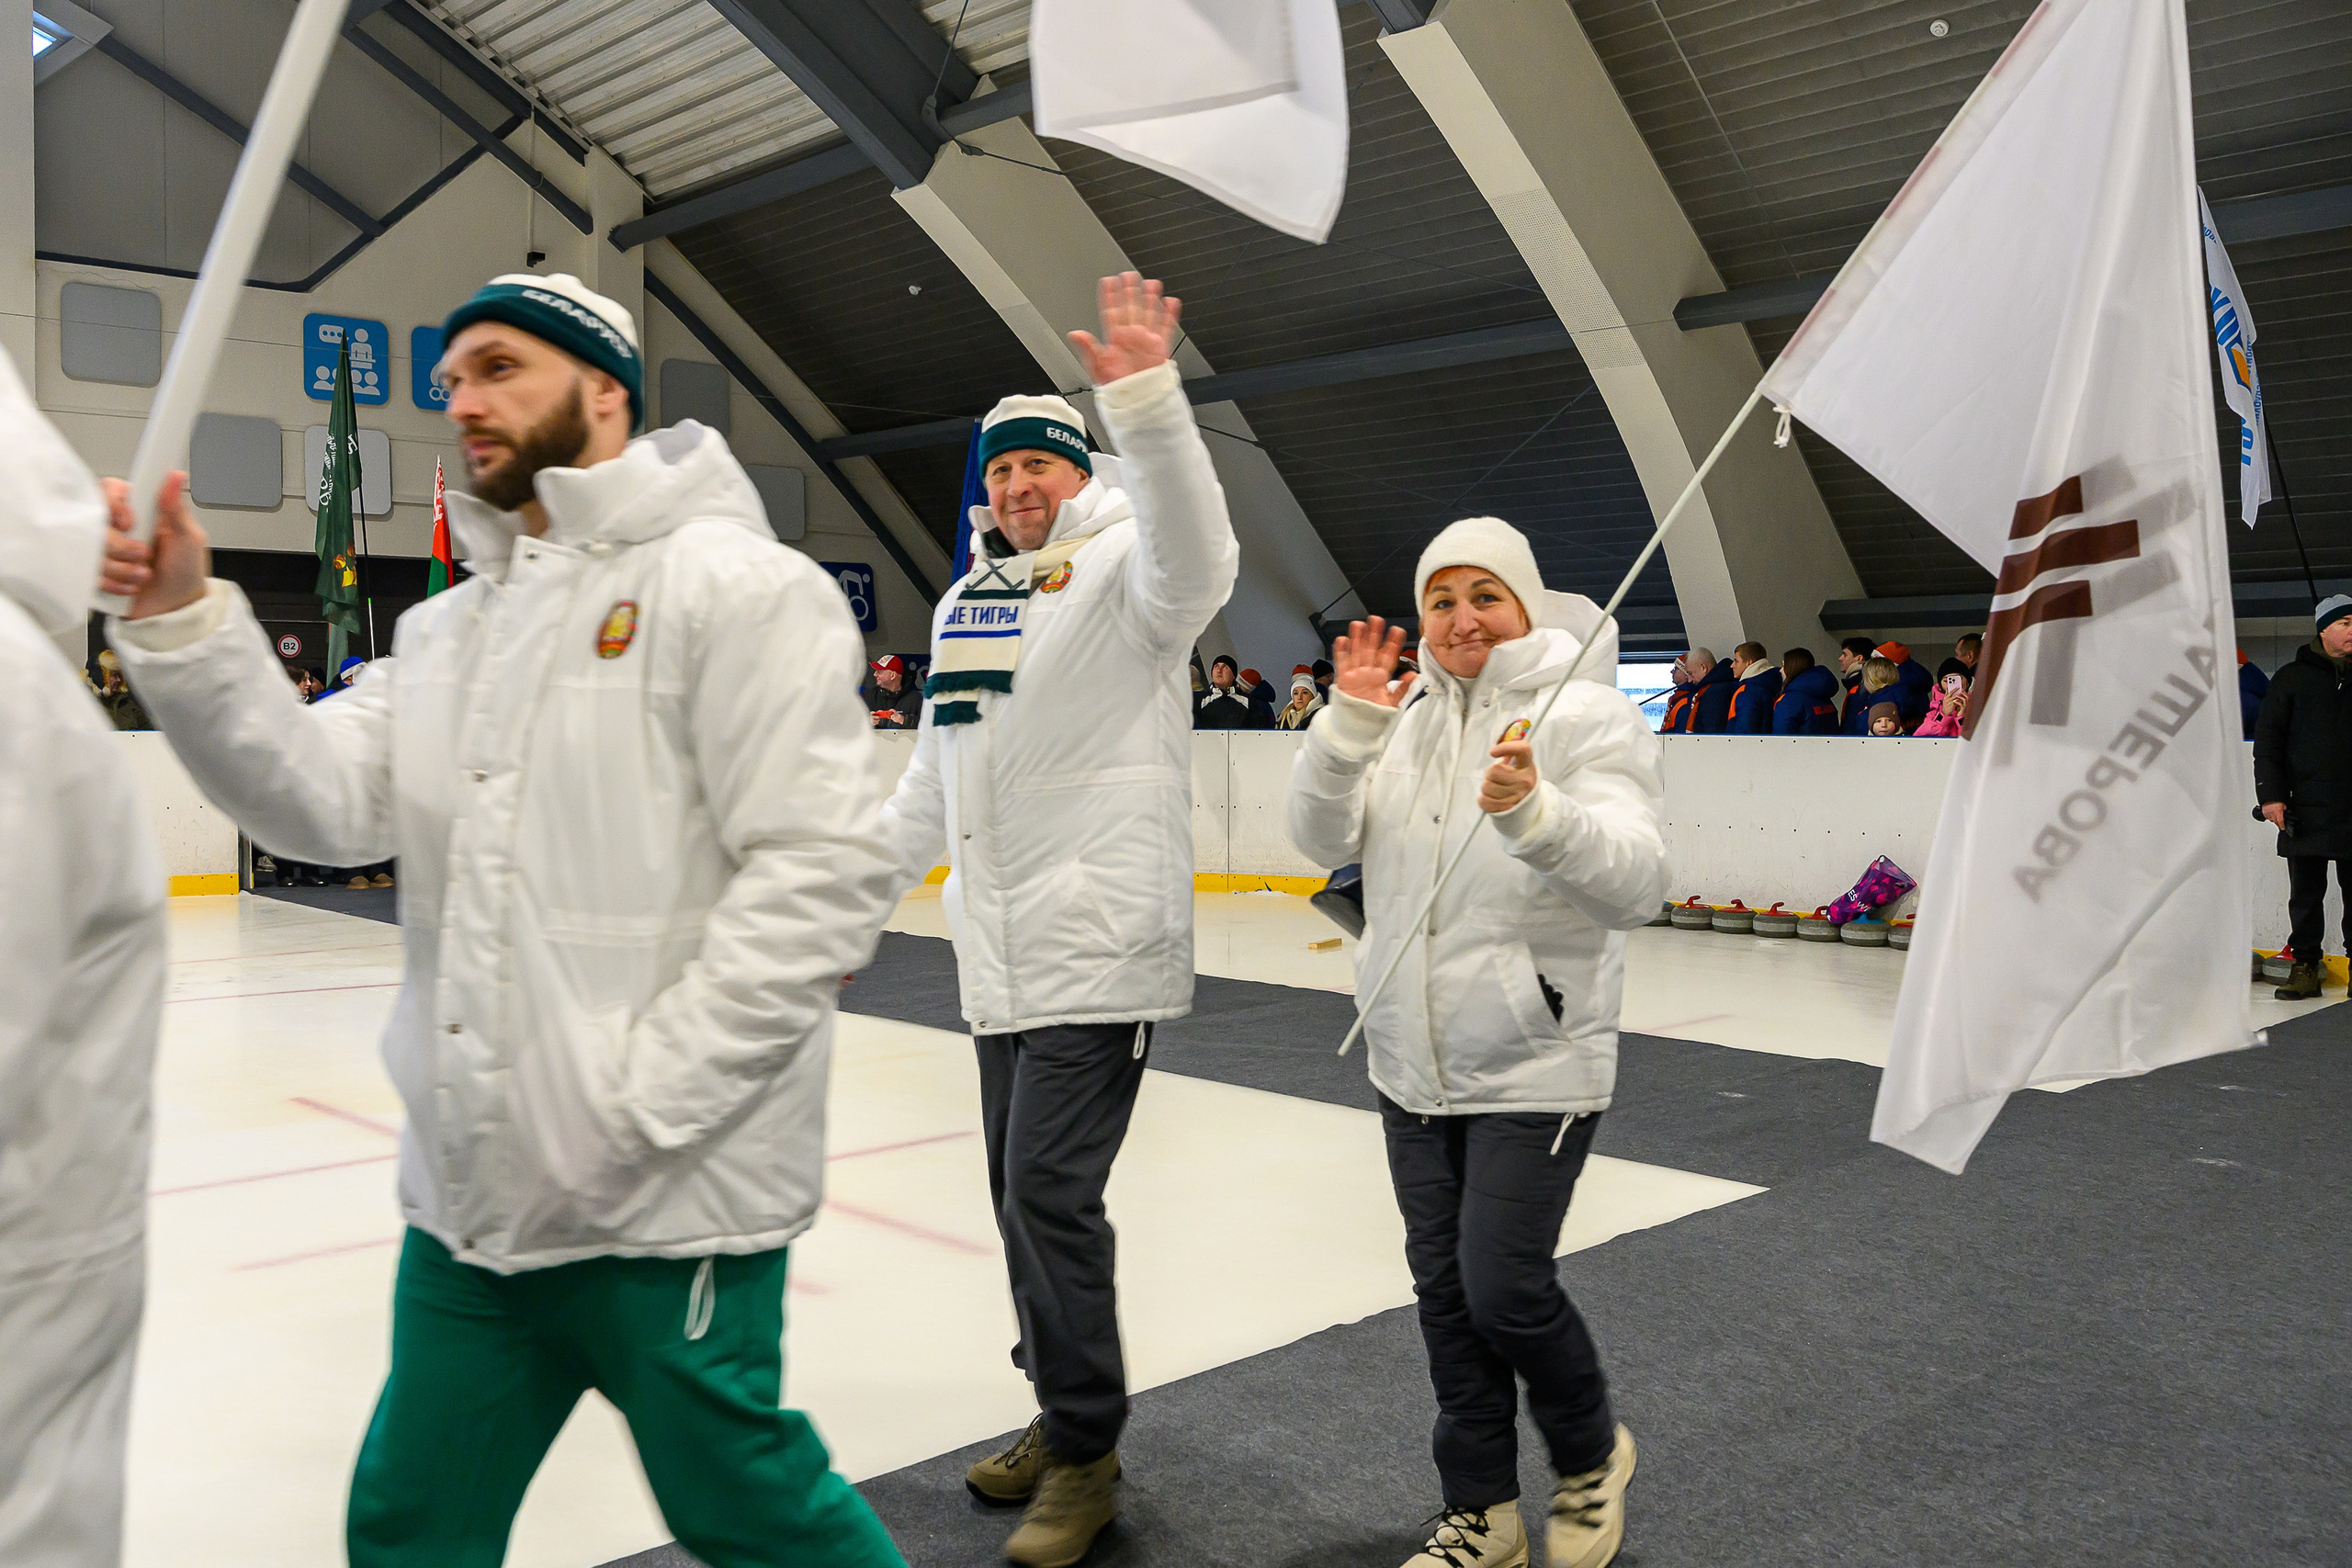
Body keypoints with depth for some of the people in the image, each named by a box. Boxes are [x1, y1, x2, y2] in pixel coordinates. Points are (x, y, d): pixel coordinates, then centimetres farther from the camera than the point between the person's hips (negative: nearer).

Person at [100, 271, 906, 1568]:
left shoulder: (734, 584, -11)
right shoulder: (450, 626, 15)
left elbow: (825, 868, -19)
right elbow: (329, 796, 3)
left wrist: (639, 1101, -19)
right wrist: (182, 625, -11)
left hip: (663, 1205, -7)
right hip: (469, 1189, 7)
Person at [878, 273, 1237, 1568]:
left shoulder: (1119, 574, -5)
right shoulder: (963, 605, 16)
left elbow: (1194, 557, -31)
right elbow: (931, 785, 24)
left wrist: (1146, 400, -43)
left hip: (1098, 948, -8)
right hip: (1001, 955, 8)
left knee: (1050, 1190, -9)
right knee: (1023, 1193, 14)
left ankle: (1086, 1456, 8)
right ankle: (1063, 1417, 30)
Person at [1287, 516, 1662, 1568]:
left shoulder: (1584, 712, -11)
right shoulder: (1407, 714, 6)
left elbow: (1637, 882, -21)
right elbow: (1322, 839, -1)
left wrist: (1535, 812, -38)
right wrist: (1350, 722, -15)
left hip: (1536, 1066, -6)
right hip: (1413, 1064, 6)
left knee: (1503, 1287, -6)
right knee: (1444, 1290, 13)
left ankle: (1591, 1454, 26)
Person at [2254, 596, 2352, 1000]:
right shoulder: (2292, 678, 5)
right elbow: (2267, 739, 3)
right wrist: (2271, 794, -6)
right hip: (2306, 811, -2)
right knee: (2306, 895, 2)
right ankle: (2305, 966, 9)